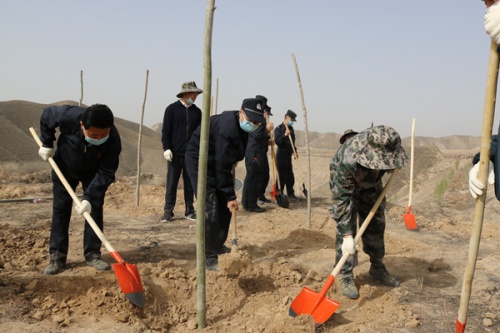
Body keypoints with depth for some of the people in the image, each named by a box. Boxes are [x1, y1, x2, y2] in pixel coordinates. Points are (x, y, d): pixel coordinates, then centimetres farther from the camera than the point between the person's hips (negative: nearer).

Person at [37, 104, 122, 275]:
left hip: (93, 171, 0)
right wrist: (47, 144, -13)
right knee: (60, 209, -1)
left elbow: (105, 173, -30)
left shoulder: (113, 140, -37)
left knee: (95, 208, -6)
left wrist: (89, 197, -38)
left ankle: (92, 254, 6)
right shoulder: (68, 116, -38)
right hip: (64, 166, 0)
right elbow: (46, 116, -15)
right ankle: (57, 256, 6)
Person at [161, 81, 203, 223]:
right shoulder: (172, 109, -1)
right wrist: (166, 148, -11)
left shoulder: (197, 111, 9)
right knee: (171, 183, 1)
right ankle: (168, 212, 8)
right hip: (175, 153, -3)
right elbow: (165, 130, -2)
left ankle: (189, 211, 17)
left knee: (190, 184, 8)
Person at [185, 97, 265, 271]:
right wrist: (230, 195, -27)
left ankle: (218, 245, 27)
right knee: (210, 209, -18)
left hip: (216, 163, 10)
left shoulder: (240, 125, -1)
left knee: (224, 206, 12)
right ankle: (210, 257, -14)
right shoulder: (227, 129, -32)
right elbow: (222, 166, -30)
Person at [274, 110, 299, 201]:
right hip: (281, 155, -7)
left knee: (290, 176, 10)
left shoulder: (291, 128, 13)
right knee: (282, 176, -6)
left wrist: (294, 151, 14)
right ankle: (279, 194, 3)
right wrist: (285, 135, -29)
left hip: (288, 155, 7)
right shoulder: (278, 129, -8)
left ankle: (290, 194, 18)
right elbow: (277, 141, -19)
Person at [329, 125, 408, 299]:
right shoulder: (348, 162, -46)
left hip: (370, 183, 5)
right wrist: (347, 236, -40)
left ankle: (377, 268, 26)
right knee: (345, 229, -13)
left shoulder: (386, 143, -32)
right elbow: (342, 200, -40)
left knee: (376, 224, 9)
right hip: (344, 184, -5)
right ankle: (346, 276, -1)